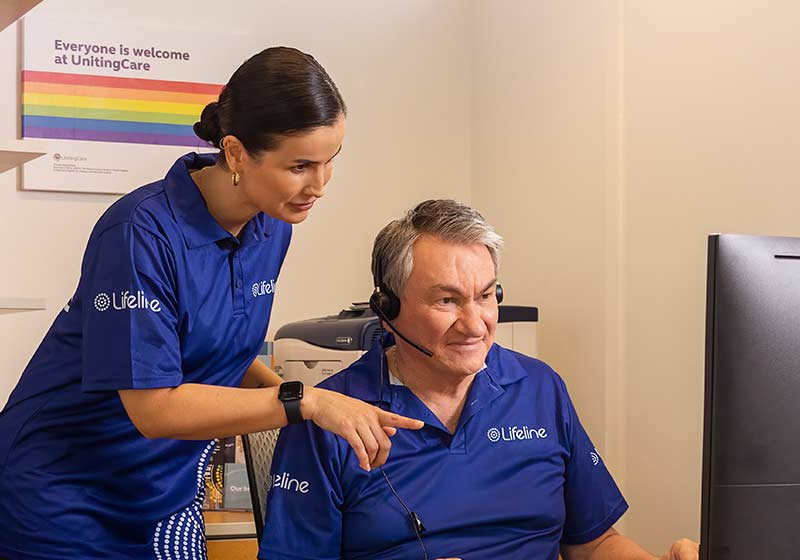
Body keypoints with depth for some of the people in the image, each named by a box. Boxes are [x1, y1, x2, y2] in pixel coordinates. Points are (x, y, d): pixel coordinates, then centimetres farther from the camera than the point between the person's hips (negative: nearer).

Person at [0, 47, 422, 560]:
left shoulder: (272, 227, -3)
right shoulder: (143, 233, -25)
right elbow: (153, 407, -26)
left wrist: (283, 389, -8)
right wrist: (303, 402, -30)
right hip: (64, 495, -6)